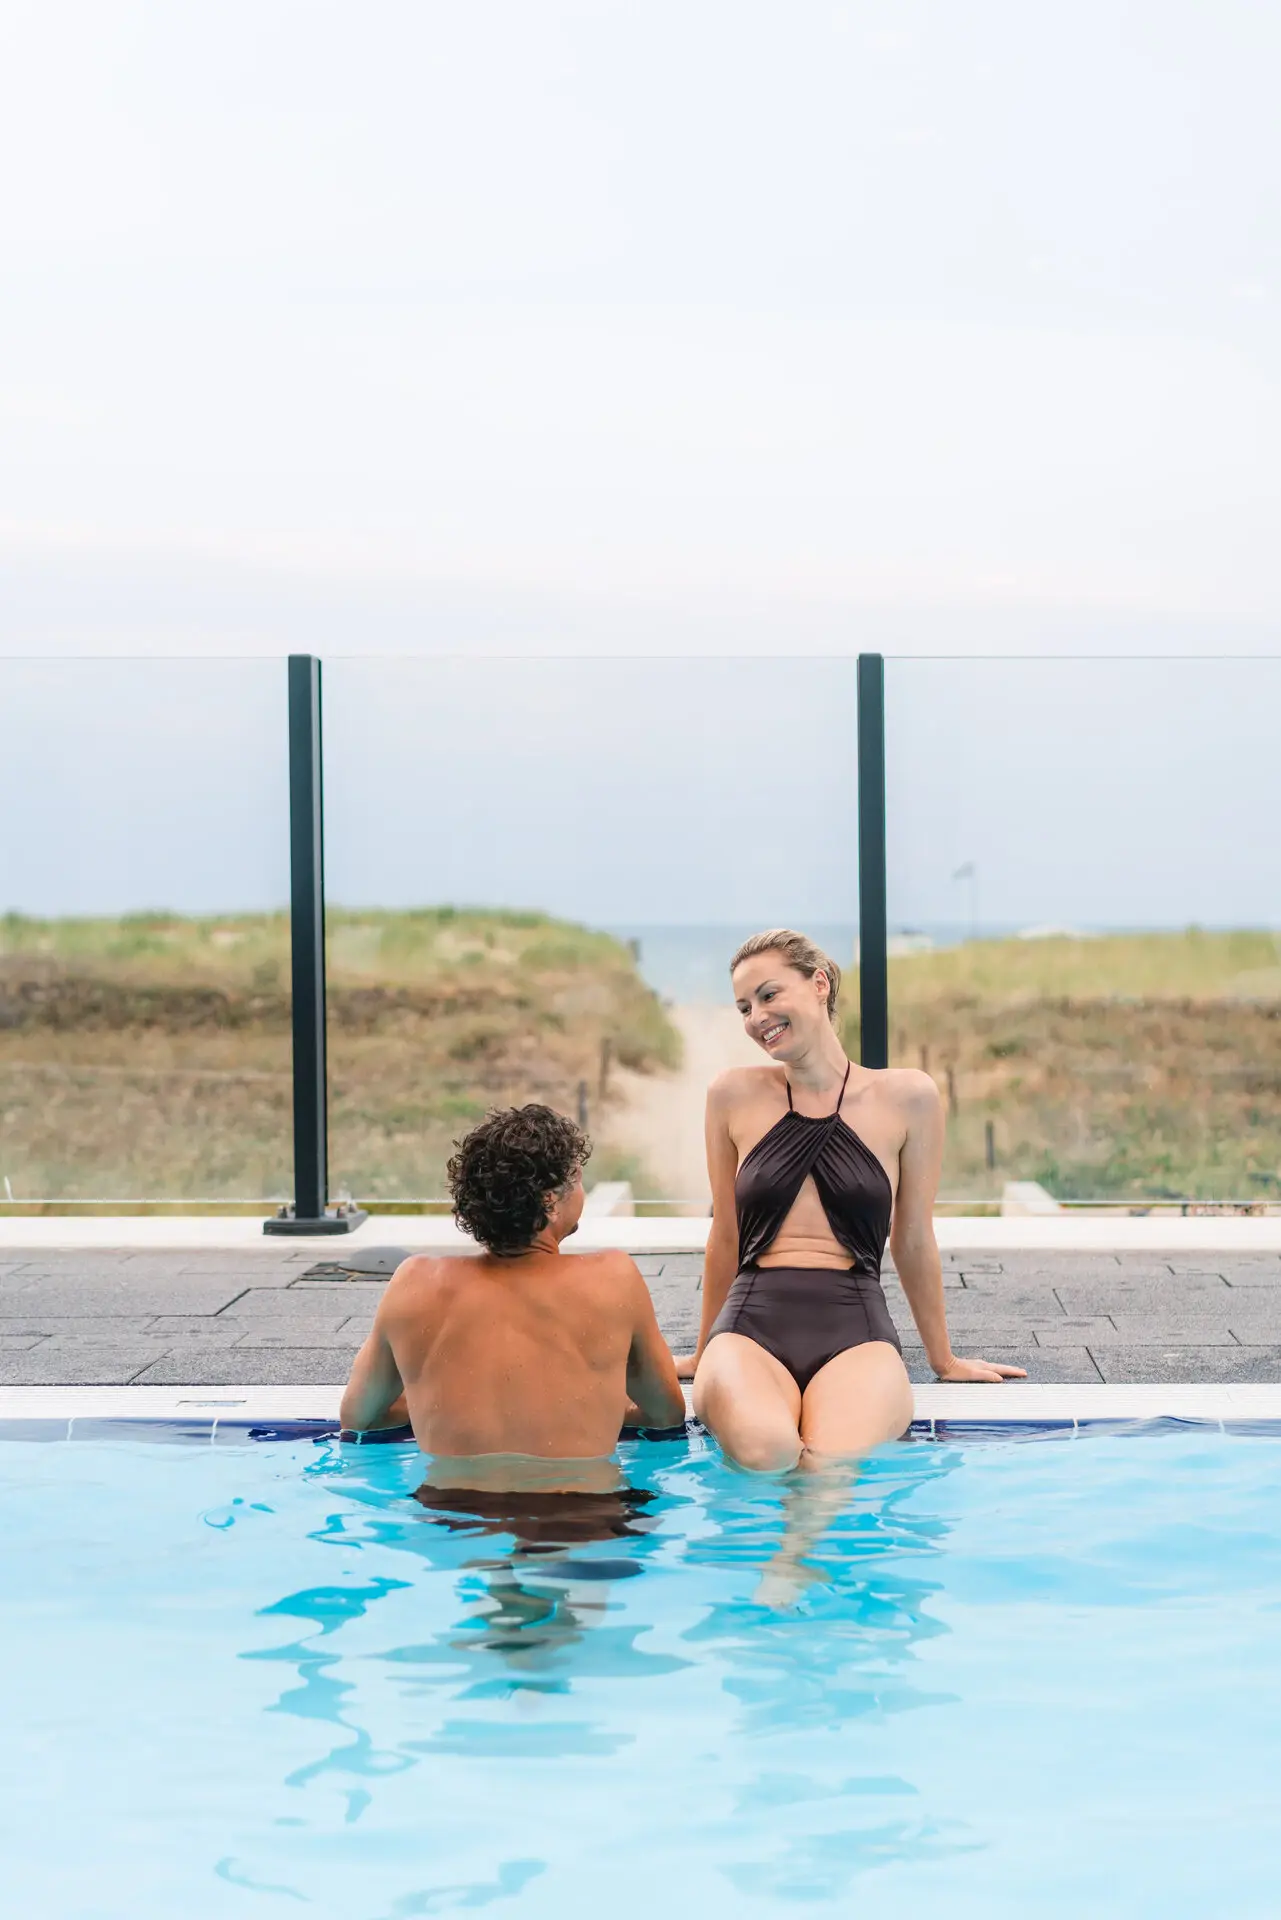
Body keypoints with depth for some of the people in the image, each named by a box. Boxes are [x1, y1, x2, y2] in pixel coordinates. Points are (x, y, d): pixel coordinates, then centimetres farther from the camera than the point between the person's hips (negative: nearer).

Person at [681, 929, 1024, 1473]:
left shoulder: (907, 1097, 7)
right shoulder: (734, 1095, 10)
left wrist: (944, 1360, 23)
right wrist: (705, 1355, 26)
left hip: (856, 1326, -1)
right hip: (751, 1321, 1)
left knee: (829, 1466, -35)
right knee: (763, 1451, -34)